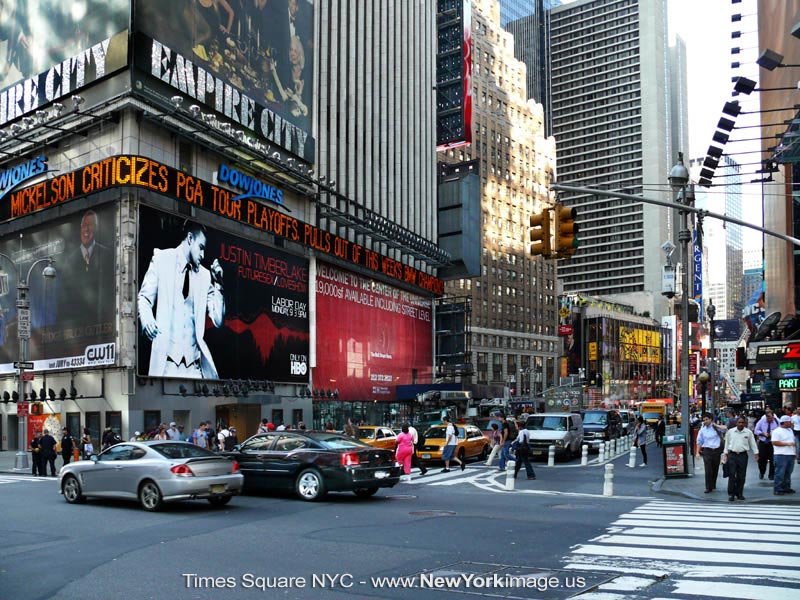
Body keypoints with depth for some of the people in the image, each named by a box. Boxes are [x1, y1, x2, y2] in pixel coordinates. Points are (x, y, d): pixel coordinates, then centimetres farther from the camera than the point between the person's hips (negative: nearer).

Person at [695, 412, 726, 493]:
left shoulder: (716, 427, 4)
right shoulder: (702, 430, 5)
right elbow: (699, 442, 8)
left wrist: (716, 425, -7)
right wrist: (697, 452, 3)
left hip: (717, 450, 1)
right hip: (707, 450, -1)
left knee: (715, 469, 10)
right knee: (708, 470, -9)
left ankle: (713, 485, 28)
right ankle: (708, 487, -4)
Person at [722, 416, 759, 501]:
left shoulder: (749, 432, 3)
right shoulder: (730, 432, 4)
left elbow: (753, 443, 10)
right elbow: (727, 443, 11)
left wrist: (756, 453, 6)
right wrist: (725, 454, 11)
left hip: (743, 455, 1)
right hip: (732, 455, -1)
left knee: (741, 476, 5)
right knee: (732, 475, -4)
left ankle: (739, 493, 17)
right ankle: (731, 494, 2)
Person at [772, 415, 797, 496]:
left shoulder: (790, 430, 18)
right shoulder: (777, 431, -9)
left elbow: (794, 442, 26)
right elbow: (774, 442, -17)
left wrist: (795, 452, 19)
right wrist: (787, 444, -17)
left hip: (791, 455, 8)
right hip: (781, 455, -8)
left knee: (788, 473, 11)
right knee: (780, 473, -6)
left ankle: (786, 488, 19)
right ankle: (777, 489, -3)